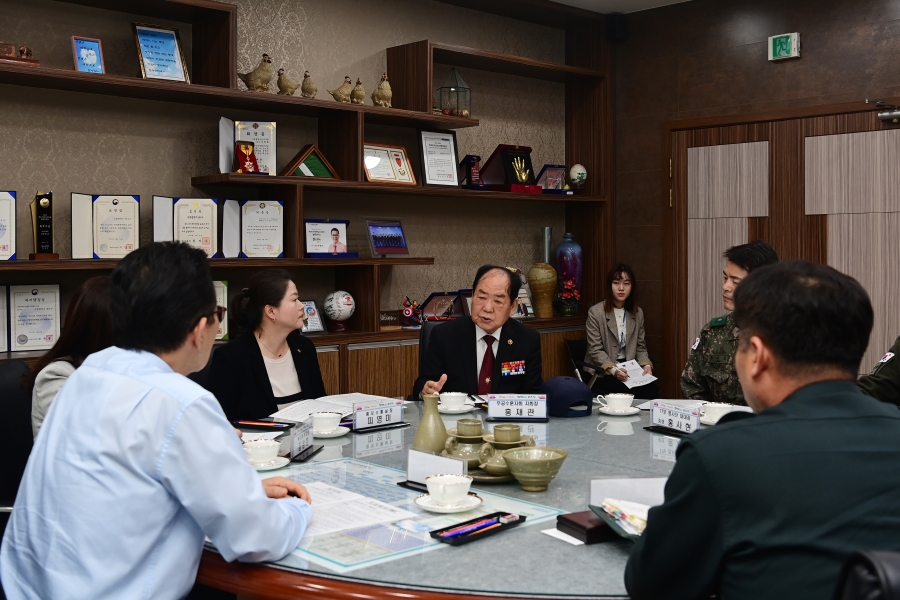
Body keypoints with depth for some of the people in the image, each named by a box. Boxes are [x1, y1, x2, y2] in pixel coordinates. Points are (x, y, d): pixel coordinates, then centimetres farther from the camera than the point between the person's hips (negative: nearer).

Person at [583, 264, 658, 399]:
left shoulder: (638, 313, 11)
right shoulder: (595, 312, -5)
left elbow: (640, 347, 13)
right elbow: (595, 350, -8)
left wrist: (646, 365, -8)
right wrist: (613, 370, -23)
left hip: (629, 369, 4)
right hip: (602, 372, -4)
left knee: (651, 388, -24)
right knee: (626, 390, -31)